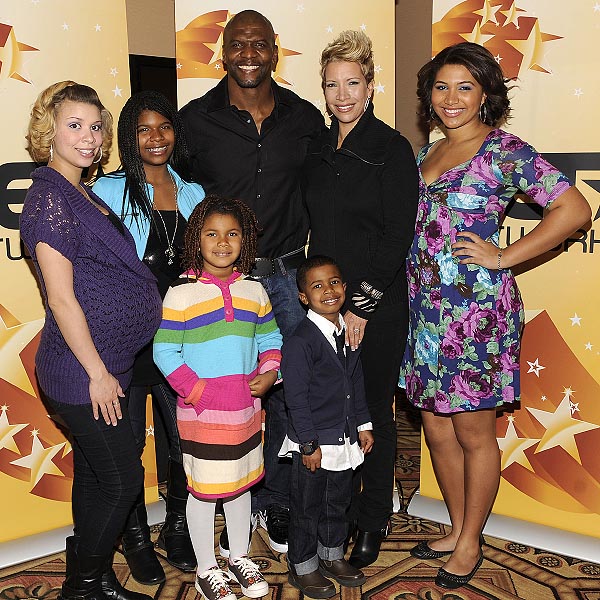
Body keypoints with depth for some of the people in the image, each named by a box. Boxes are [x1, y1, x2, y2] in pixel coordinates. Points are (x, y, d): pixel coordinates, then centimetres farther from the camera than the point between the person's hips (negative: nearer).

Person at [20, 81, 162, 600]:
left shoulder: (84, 195, 13)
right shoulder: (49, 197, -15)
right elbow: (61, 297, -18)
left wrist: (106, 369, 17)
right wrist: (97, 372, -16)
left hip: (104, 365, 9)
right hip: (82, 370, -9)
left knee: (95, 479, 17)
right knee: (122, 479, 1)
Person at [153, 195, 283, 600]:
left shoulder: (253, 289, 5)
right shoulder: (182, 293, -9)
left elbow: (270, 338, 12)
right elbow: (165, 353, -11)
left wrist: (270, 371, -7)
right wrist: (198, 392, -18)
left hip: (247, 409, 5)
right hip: (201, 414, -4)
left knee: (241, 483, 18)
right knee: (204, 489, 7)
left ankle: (240, 557, 38)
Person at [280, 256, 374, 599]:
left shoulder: (348, 333, 5)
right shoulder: (301, 341, -18)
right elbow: (296, 398, -17)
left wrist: (363, 425, 13)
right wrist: (309, 443, -16)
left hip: (345, 438, 7)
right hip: (314, 443, -7)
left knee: (339, 501, 20)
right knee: (307, 506, 8)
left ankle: (332, 556, 38)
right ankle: (303, 567, 25)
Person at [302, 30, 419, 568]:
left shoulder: (392, 149, -7)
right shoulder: (318, 149, 10)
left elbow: (398, 236, -11)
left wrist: (363, 305, -14)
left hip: (378, 309, -5)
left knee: (373, 412, 7)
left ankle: (373, 522, 23)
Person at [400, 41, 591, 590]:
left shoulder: (505, 150, -7)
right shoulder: (427, 153, 13)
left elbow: (575, 209, -13)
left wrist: (502, 257, -13)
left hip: (477, 310, -7)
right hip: (425, 310, 7)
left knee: (474, 434, 6)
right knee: (437, 428, 14)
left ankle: (470, 543, 24)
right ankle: (458, 529, 33)